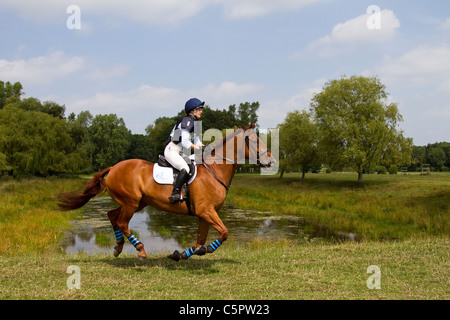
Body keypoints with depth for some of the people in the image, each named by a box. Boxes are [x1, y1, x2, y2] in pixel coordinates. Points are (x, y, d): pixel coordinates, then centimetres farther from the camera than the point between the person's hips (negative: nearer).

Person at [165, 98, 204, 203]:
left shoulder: (195, 123, 16)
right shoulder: (187, 121, -14)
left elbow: (197, 142, 15)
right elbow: (185, 142, -21)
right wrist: (198, 148, -21)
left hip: (180, 153, 10)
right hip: (171, 151, -10)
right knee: (186, 169, -30)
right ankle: (175, 194, -31)